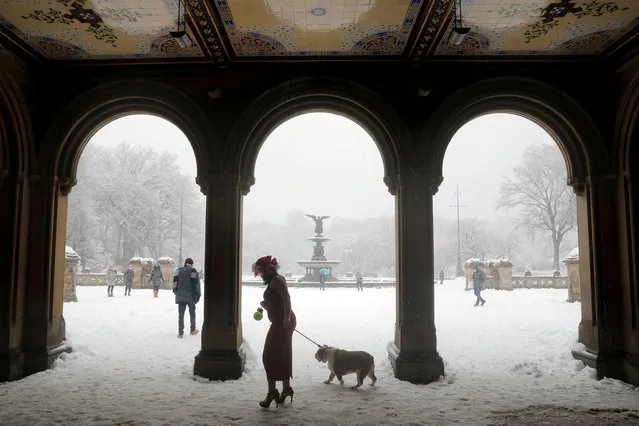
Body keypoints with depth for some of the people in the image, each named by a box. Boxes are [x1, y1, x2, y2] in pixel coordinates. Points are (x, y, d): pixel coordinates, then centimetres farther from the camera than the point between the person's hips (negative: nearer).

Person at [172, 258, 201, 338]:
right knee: (192, 313, 15)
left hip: (180, 296, 2)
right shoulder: (194, 271, -6)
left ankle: (180, 333, 0)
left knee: (181, 314, 4)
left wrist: (175, 291, 10)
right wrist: (198, 294, -1)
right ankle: (193, 330, 26)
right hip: (191, 296, -2)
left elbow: (175, 281, 0)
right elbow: (197, 284, -7)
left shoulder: (179, 270, 3)